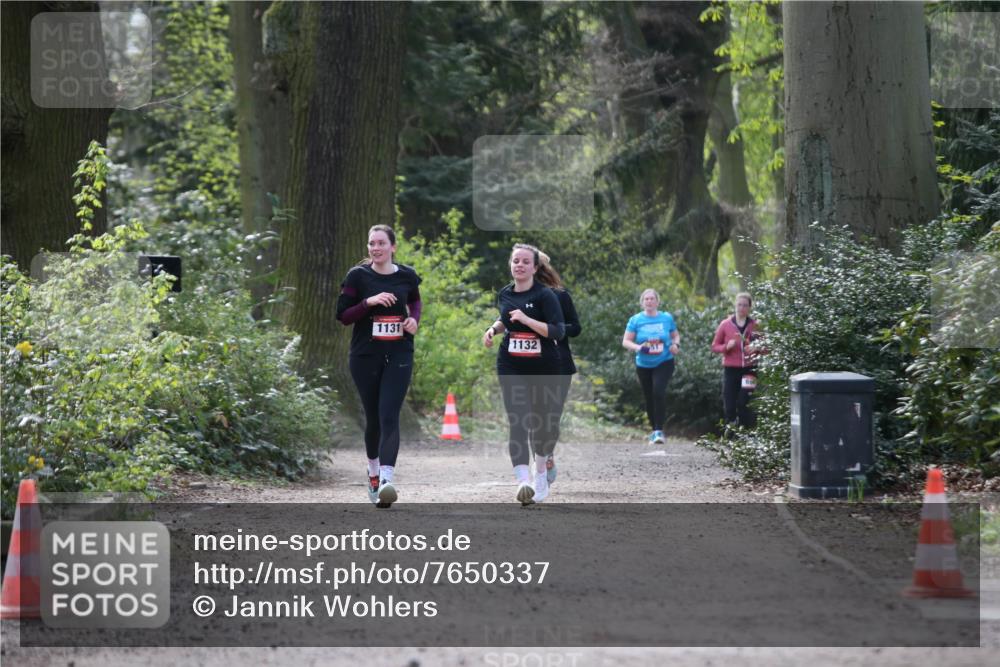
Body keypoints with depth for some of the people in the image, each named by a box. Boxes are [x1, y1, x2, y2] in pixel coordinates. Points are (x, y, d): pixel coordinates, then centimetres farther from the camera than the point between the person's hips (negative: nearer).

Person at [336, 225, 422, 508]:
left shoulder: (407, 276, 5)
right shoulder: (358, 276, -2)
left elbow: (415, 301, 25)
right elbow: (342, 315, -3)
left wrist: (414, 319, 5)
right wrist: (369, 302, -17)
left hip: (399, 356, 0)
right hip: (365, 356, 0)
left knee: (389, 416, -14)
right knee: (373, 418, 10)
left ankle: (386, 479, -24)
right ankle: (373, 470, 35)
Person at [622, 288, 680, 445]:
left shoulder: (667, 318, 2)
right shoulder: (635, 320, 0)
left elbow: (676, 335, 16)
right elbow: (625, 342, 0)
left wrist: (676, 344, -7)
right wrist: (638, 347, -20)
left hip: (664, 363, -2)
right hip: (644, 365, 2)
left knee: (659, 391, -22)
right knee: (649, 398, 9)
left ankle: (659, 430, -21)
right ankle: (654, 431, 26)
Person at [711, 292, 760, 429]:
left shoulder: (755, 325, 2)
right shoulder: (725, 325, 3)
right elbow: (714, 346, 9)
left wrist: (756, 349, -12)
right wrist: (726, 347, -11)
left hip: (749, 369, -1)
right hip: (730, 369, 1)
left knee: (745, 404, -10)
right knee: (729, 405, -1)